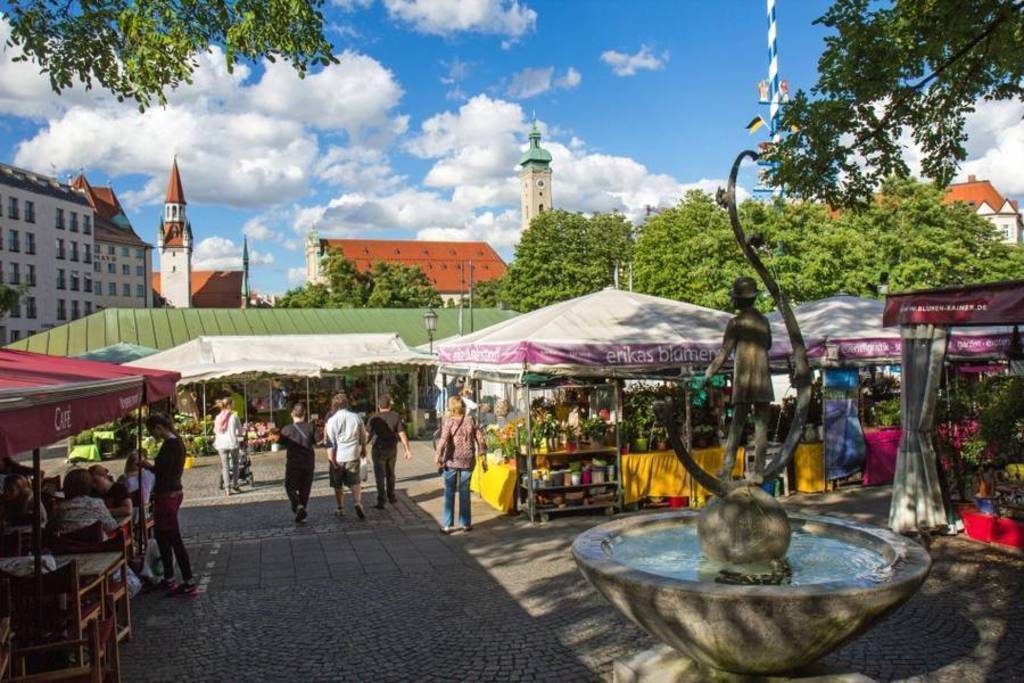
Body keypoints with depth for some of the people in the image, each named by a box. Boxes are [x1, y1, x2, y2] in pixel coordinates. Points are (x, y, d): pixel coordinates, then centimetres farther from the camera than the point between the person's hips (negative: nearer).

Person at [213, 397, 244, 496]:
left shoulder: (218, 417, 5)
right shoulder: (233, 416, -6)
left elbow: (215, 431, 10)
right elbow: (240, 430, -1)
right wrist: (237, 434, 20)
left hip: (221, 444, 3)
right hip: (232, 443, -3)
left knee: (225, 466, 6)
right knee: (235, 465, 15)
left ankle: (227, 489, 2)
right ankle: (234, 485, 18)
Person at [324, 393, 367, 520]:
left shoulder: (332, 420, -9)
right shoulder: (356, 417, 1)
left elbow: (330, 441, -12)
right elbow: (363, 436, 11)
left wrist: (330, 458, -9)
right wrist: (363, 449, 27)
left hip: (338, 457, -2)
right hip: (353, 455, 2)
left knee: (338, 485, 12)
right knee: (355, 482, 9)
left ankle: (340, 509, 21)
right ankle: (357, 502, -13)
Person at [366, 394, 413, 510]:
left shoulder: (374, 418, -9)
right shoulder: (396, 417, -4)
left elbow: (368, 434, -7)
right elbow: (402, 434, -7)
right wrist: (407, 450, -3)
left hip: (378, 450, -3)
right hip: (392, 449, 3)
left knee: (380, 476, 1)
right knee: (390, 474, 20)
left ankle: (380, 501, -4)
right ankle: (391, 497, 31)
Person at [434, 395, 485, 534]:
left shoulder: (449, 421, -10)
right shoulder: (470, 420, -1)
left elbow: (443, 440, -22)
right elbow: (480, 439, 1)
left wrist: (438, 456, -19)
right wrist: (483, 458, 9)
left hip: (452, 461, -2)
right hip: (467, 461, 2)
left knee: (449, 493, 7)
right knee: (465, 492, 12)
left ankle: (448, 525, 8)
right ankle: (465, 523, 17)